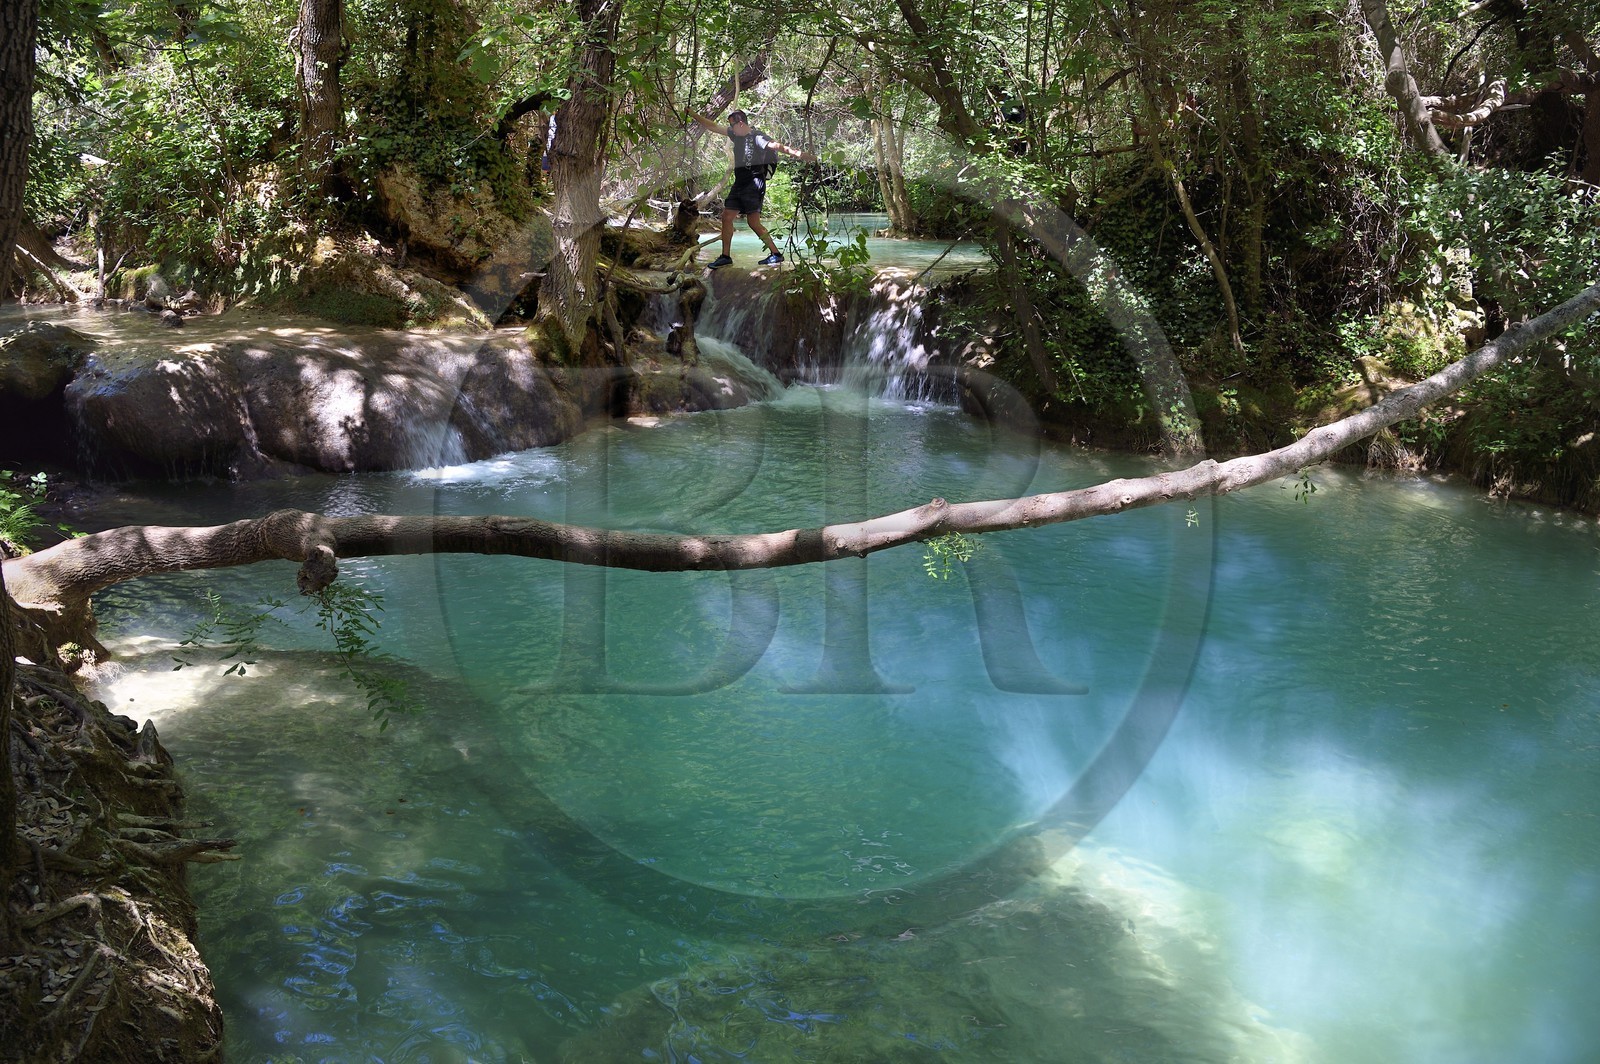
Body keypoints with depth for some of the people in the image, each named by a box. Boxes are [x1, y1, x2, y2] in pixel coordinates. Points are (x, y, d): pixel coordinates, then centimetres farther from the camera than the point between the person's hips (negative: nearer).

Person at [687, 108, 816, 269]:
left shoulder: (756, 136, -12)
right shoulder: (735, 134, 12)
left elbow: (776, 146, -26)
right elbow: (713, 126, 20)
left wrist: (798, 154, -40)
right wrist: (693, 114, 22)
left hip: (754, 183, -9)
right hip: (740, 182, 9)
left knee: (753, 222, -13)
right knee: (727, 217, 7)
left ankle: (776, 254, -6)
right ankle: (725, 256, 13)